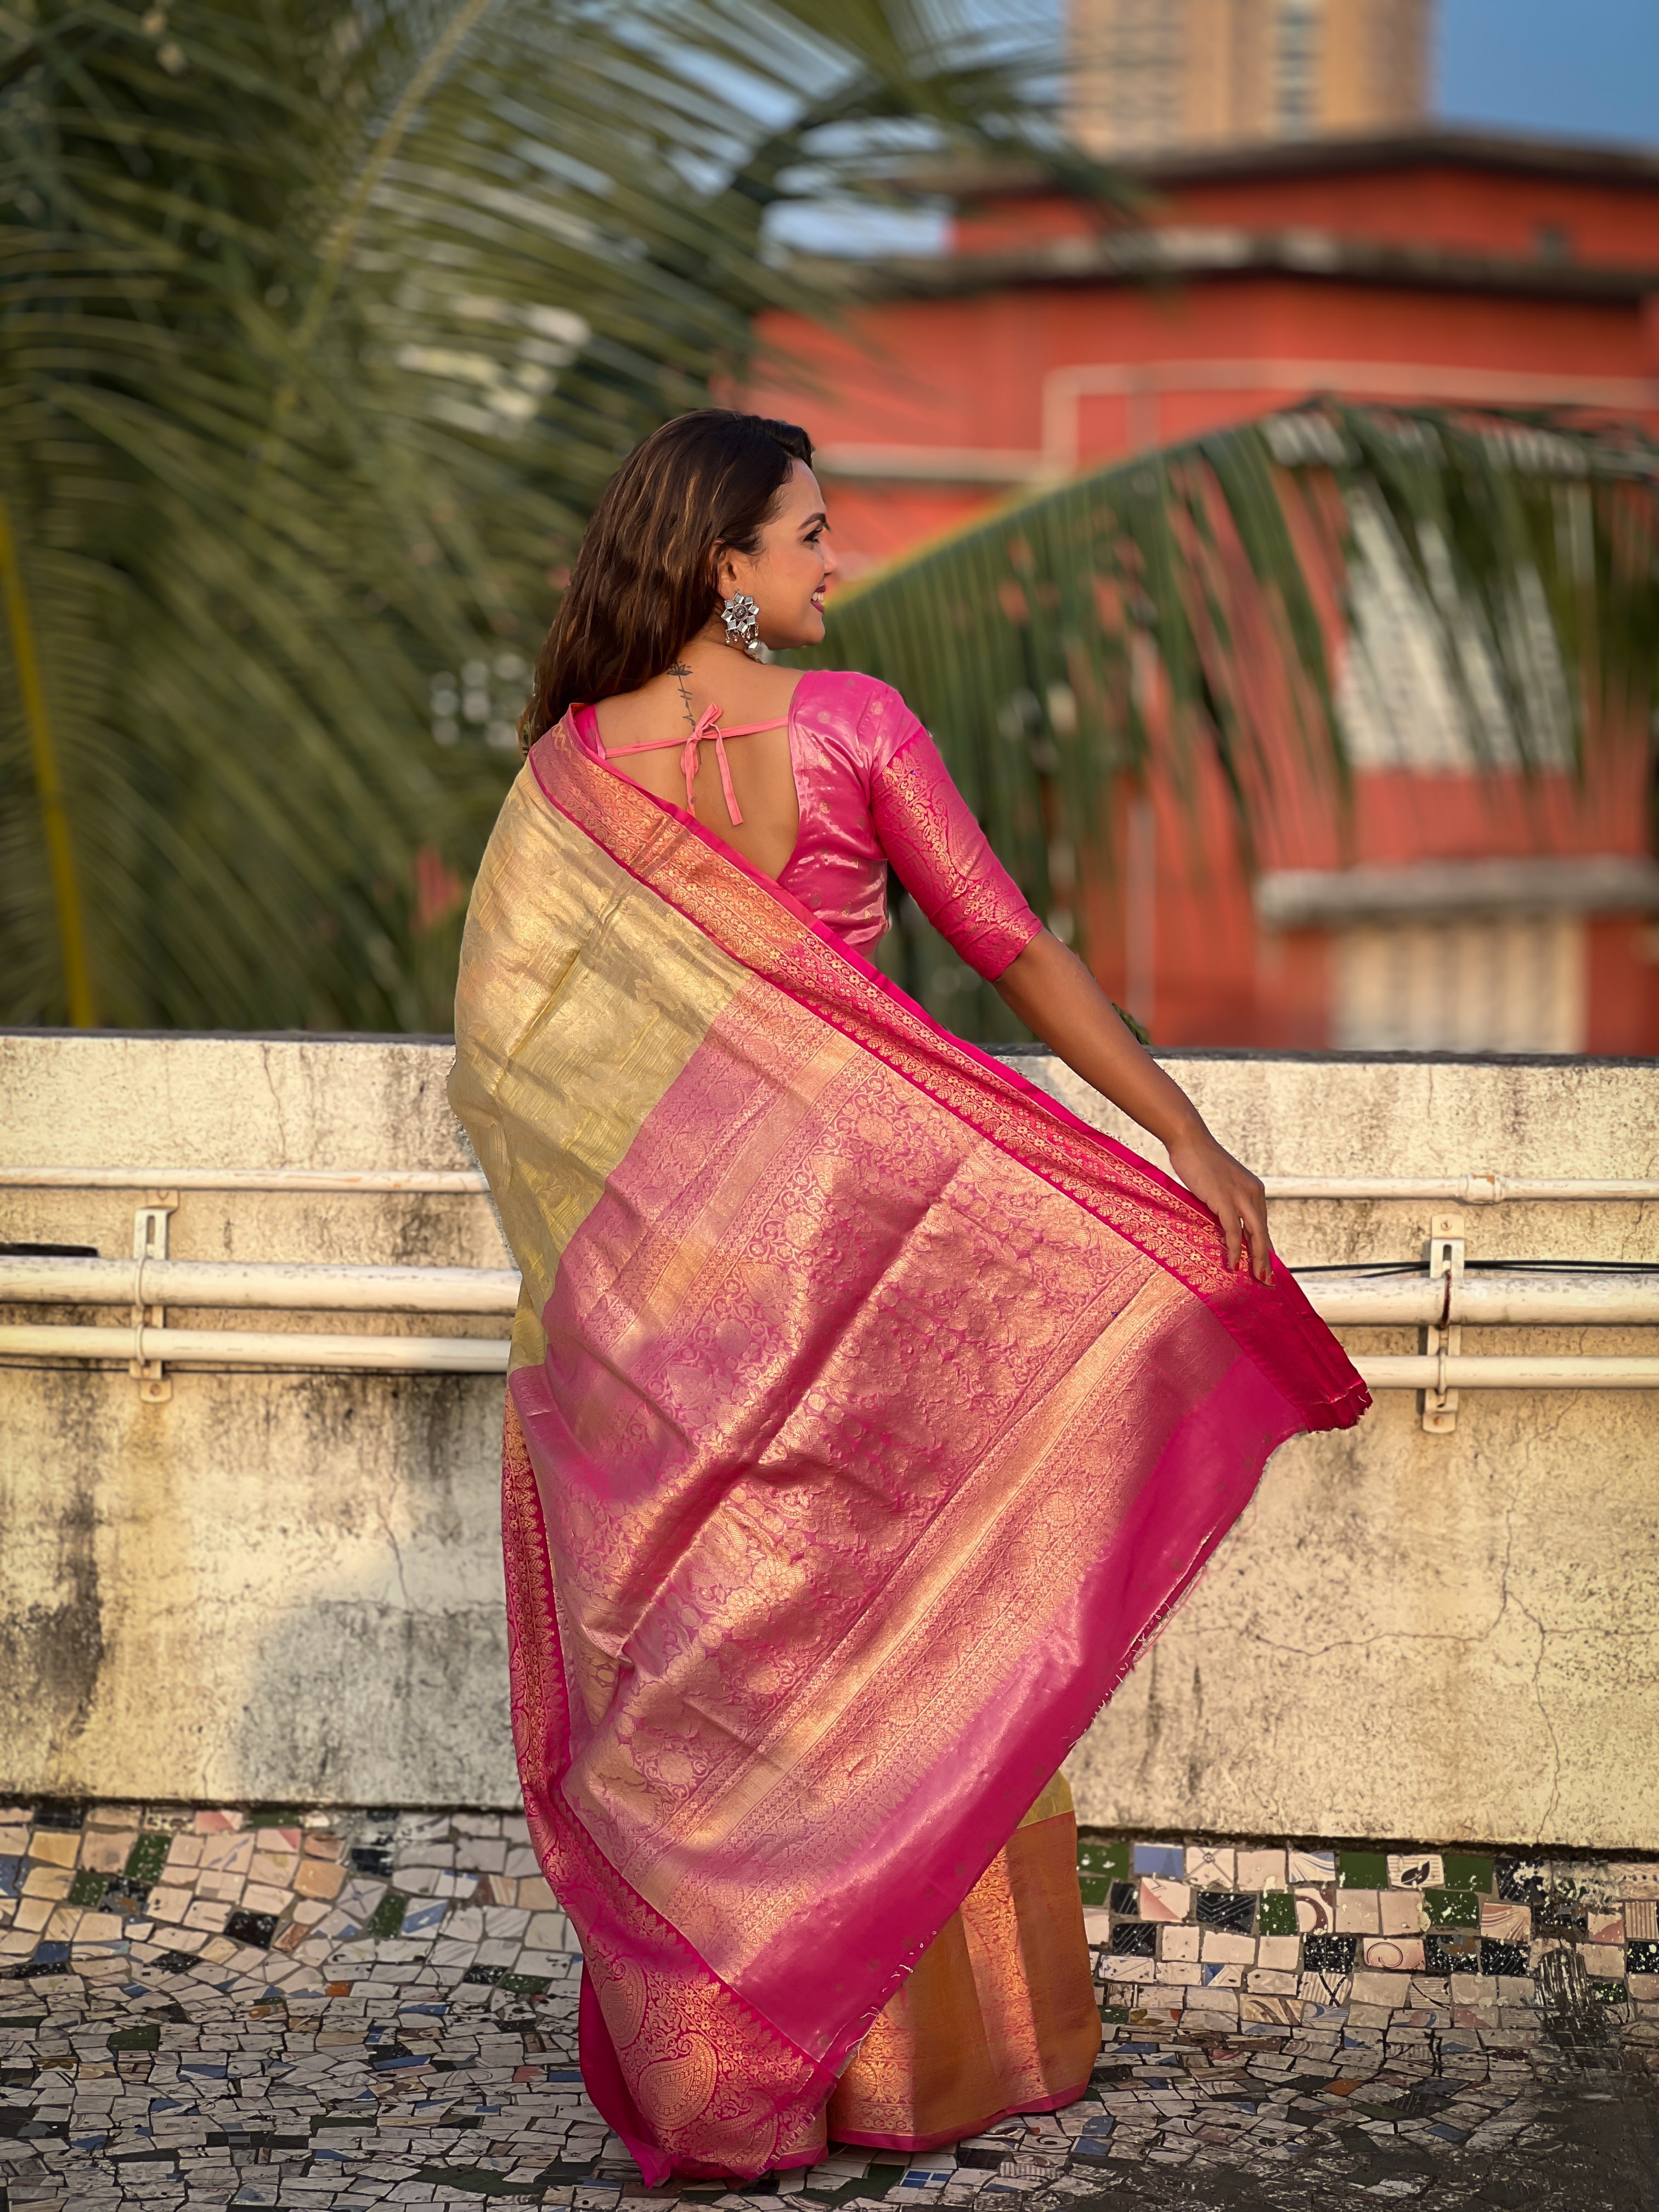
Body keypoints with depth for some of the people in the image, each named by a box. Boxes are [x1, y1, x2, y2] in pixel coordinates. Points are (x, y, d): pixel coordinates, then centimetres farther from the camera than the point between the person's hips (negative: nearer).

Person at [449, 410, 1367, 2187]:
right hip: (859, 1239, -1)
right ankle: (923, 2045, 21)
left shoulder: (568, 768, -2)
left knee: (694, 1660, 10)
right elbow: (1010, 948, -9)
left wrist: (591, 1237, 13)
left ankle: (717, 2073, 16)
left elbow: (498, 1040, 0)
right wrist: (1184, 1134, -5)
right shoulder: (853, 724, -8)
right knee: (902, 1633, 11)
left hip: (660, 1263, 2)